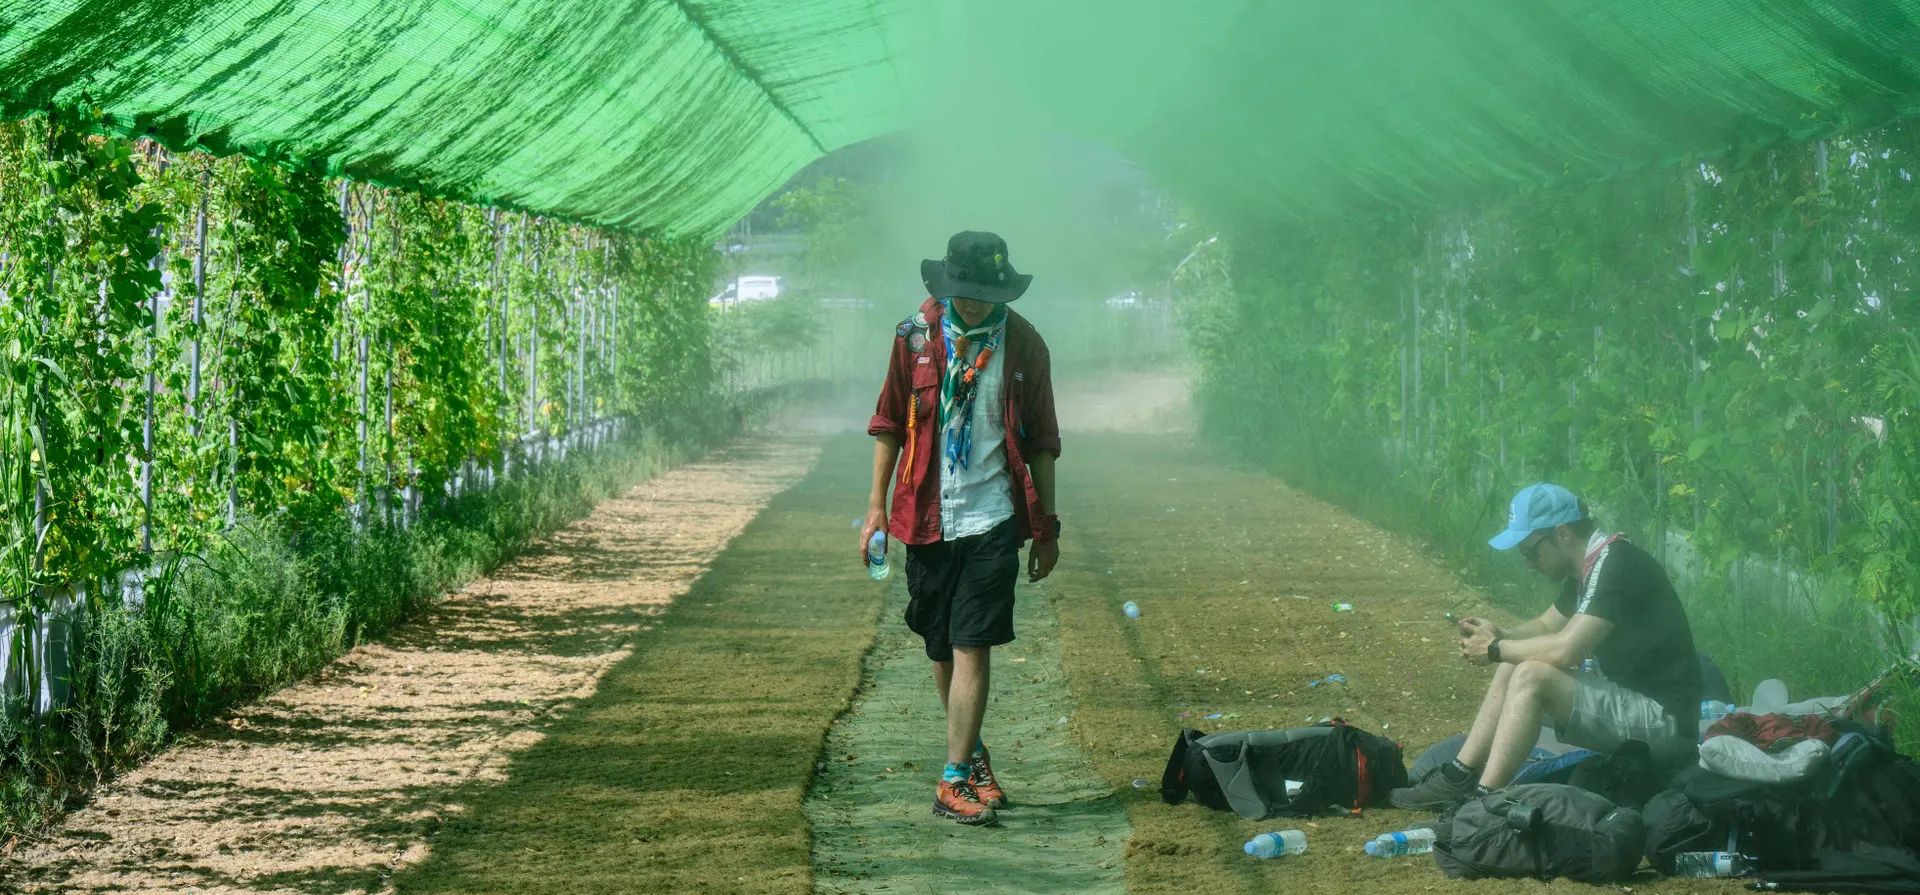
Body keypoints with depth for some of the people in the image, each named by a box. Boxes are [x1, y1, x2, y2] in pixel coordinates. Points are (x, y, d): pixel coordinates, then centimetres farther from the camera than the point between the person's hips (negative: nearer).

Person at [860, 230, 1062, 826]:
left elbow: (1041, 440, 7)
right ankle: (971, 753, 30)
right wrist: (876, 505, 4)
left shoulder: (1024, 345, 0)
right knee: (942, 649, 11)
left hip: (992, 517, -2)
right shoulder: (915, 336, 1)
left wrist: (1046, 528, 7)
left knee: (972, 647, -9)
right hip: (928, 519, 2)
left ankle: (954, 780, -8)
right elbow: (889, 424, 9)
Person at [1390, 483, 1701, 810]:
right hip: (1627, 699, 10)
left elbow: (1565, 649, -25)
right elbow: (1546, 626, 23)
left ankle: (1484, 800, -20)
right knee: (1511, 669, 8)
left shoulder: (1615, 564, -19)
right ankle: (1458, 780, 5)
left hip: (1661, 719, -10)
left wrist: (1495, 649, -10)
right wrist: (1500, 635, 2)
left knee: (1532, 675, -23)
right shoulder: (1589, 567, 11)